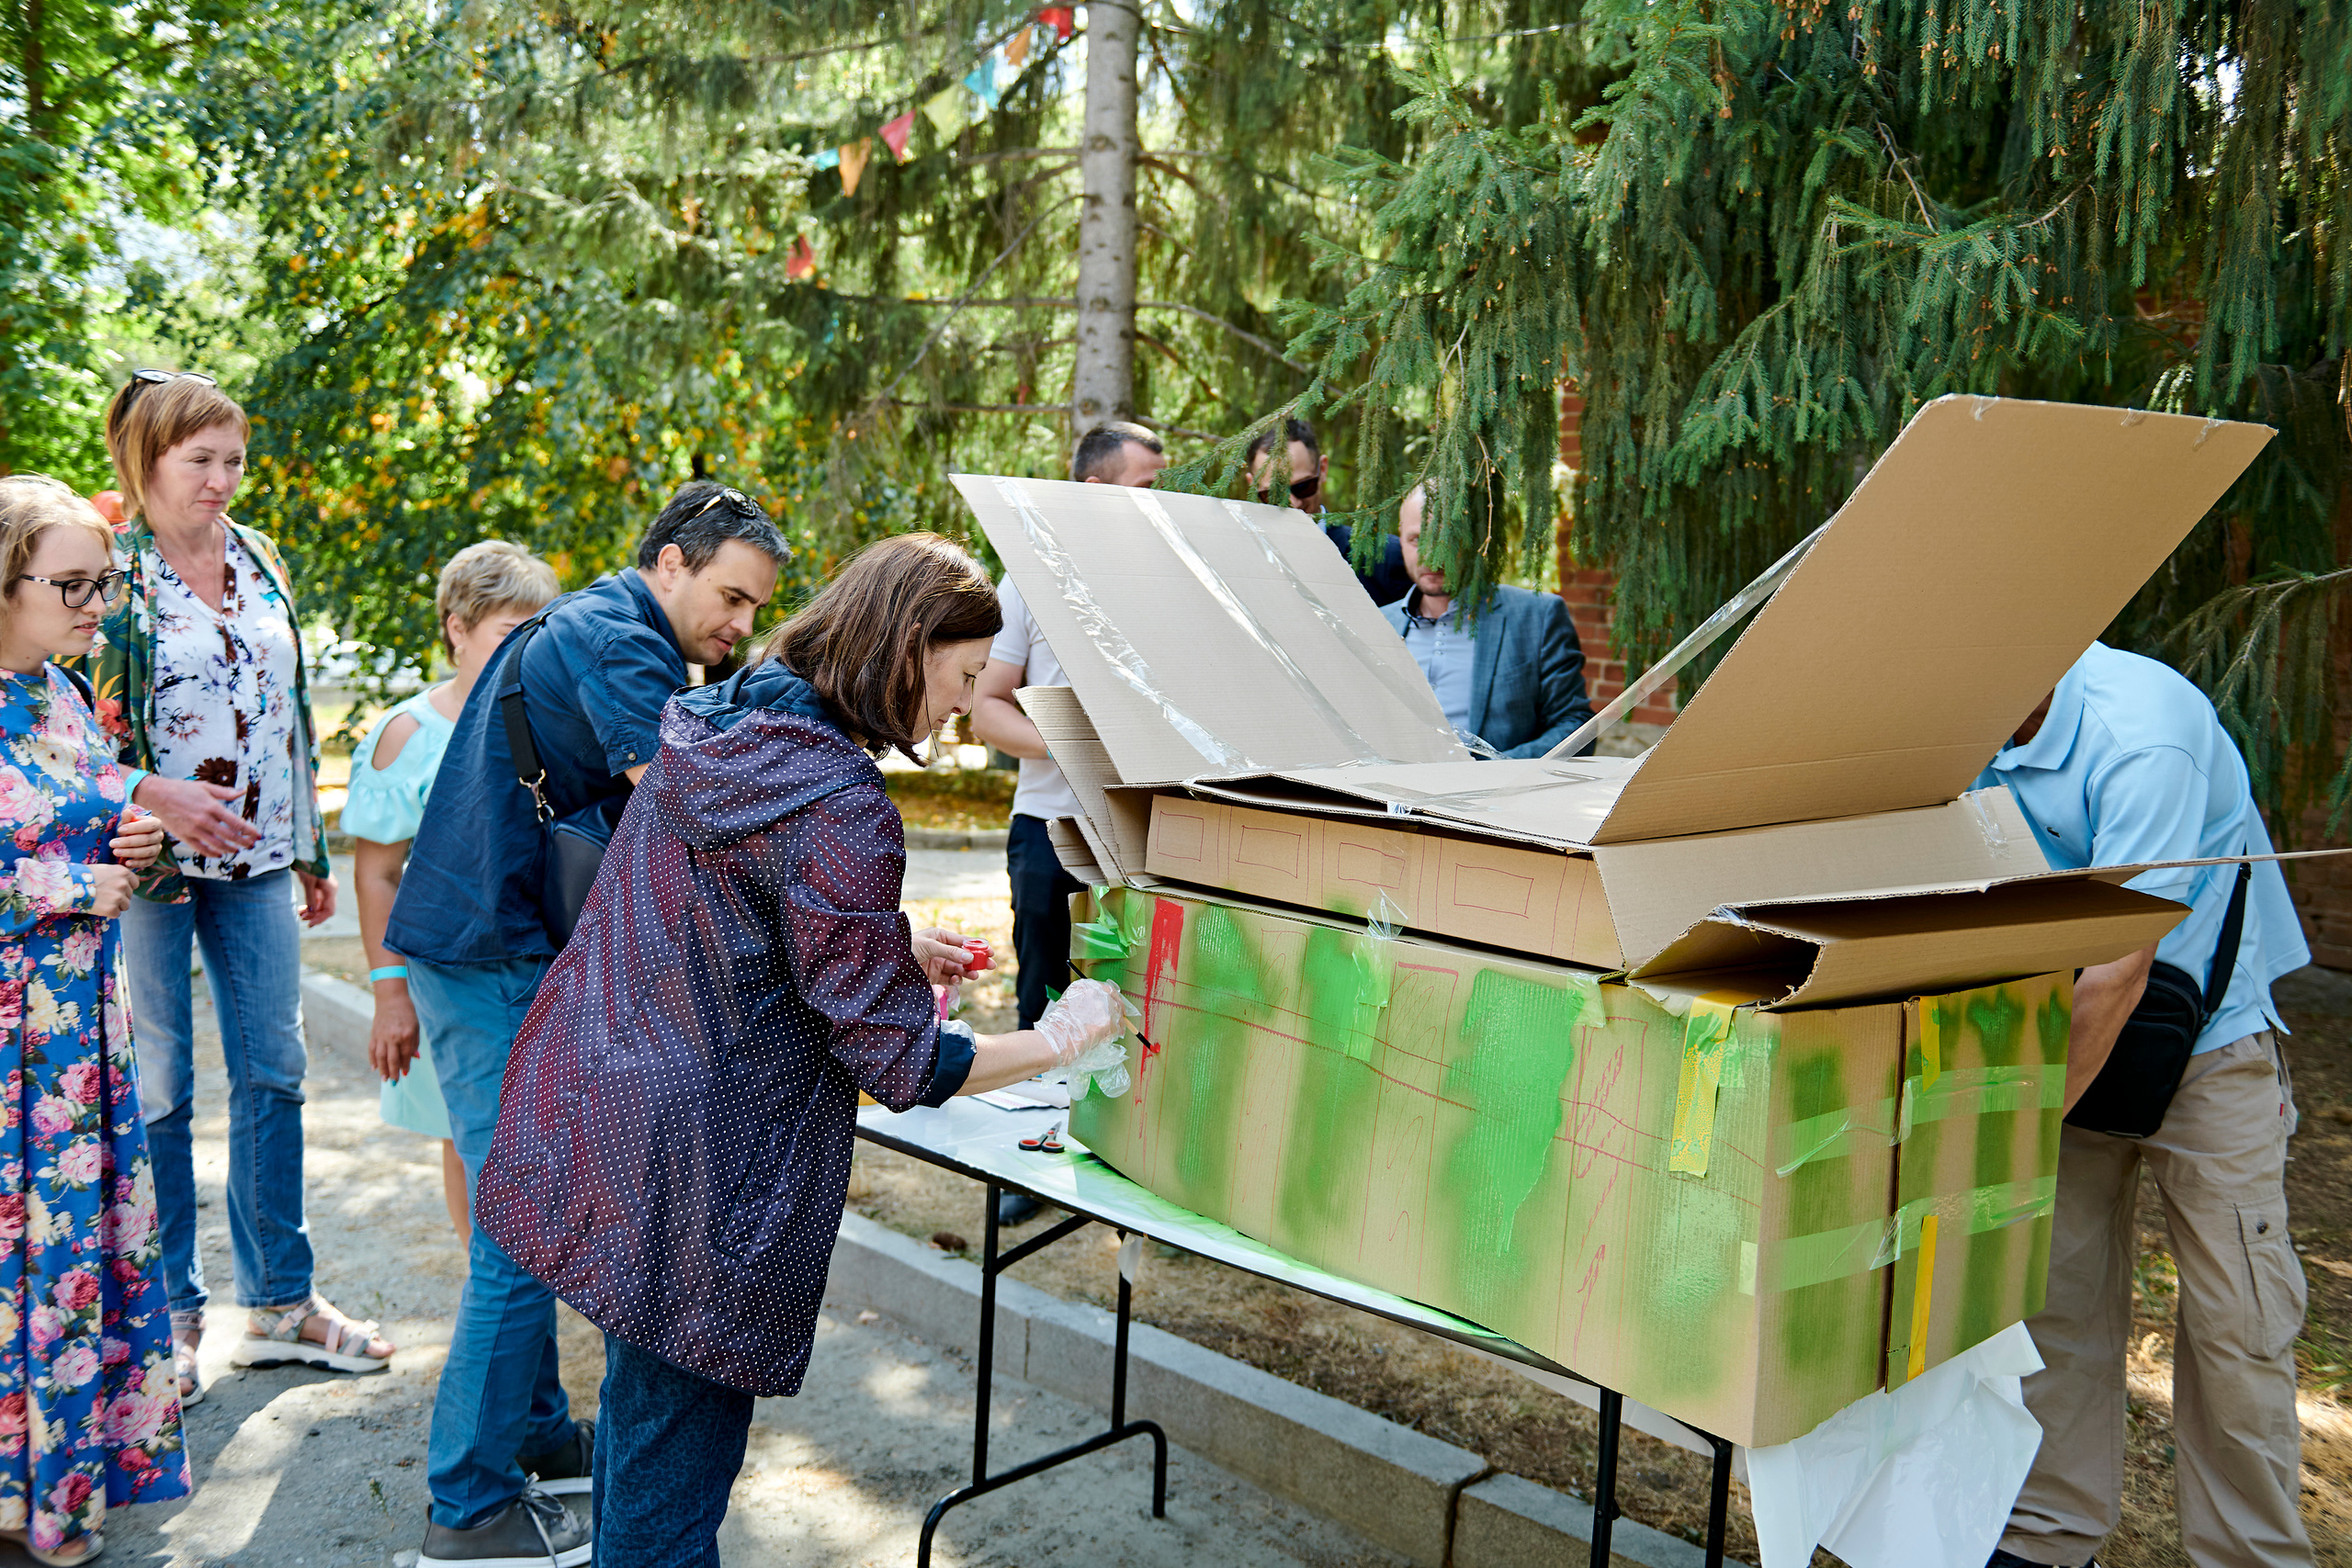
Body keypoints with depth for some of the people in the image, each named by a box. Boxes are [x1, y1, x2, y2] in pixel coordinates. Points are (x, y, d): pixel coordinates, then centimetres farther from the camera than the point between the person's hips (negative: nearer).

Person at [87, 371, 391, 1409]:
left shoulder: (260, 560, 11)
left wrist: (314, 852, 17)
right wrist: (155, 795, -23)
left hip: (254, 857, 5)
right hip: (147, 858, -5)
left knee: (273, 1071, 9)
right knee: (158, 1090, 3)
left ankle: (278, 1301, 22)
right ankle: (169, 1316, 18)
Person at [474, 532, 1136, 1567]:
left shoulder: (714, 725, 5)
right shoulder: (840, 807, -23)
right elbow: (897, 1062, -19)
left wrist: (892, 948, 19)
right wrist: (1058, 1039, -6)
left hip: (591, 1116, 10)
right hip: (683, 1180, -10)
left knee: (638, 1408, 26)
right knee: (672, 1479, 6)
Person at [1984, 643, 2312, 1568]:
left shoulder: (2141, 731, -29)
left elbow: (2119, 970, -31)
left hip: (2209, 1034, -5)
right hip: (2072, 1038, 5)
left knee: (2236, 1326, 1)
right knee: (2057, 1295, 6)